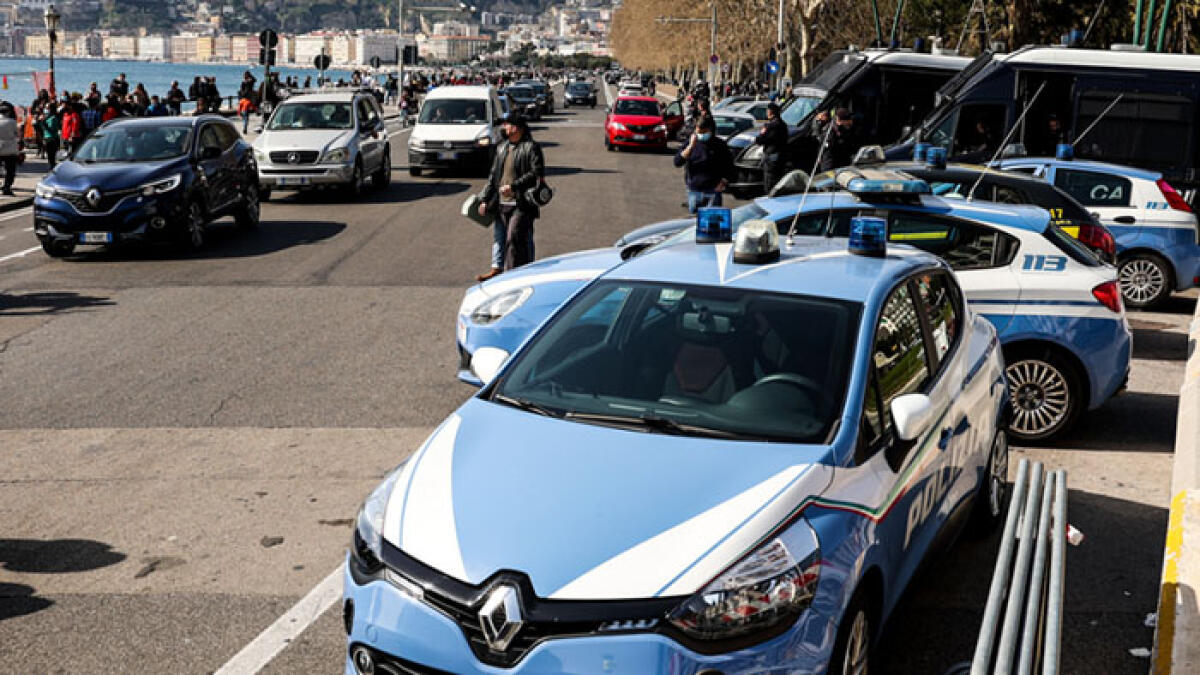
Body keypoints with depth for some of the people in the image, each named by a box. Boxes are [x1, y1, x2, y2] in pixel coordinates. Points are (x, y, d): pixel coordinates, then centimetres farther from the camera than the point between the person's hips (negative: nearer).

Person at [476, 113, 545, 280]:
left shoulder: (531, 147, -5)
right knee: (499, 236, 12)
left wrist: (513, 186, -21)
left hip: (521, 204, -7)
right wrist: (485, 199, 14)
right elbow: (493, 175, 21)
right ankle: (497, 268, 22)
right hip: (501, 203, 7)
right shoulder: (502, 148, 17)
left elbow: (537, 173, -15)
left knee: (515, 237, -9)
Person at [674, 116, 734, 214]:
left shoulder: (719, 145, 0)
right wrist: (690, 146, -16)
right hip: (694, 190, 2)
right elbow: (677, 162, -7)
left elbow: (729, 166, 8)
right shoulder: (691, 142, 5)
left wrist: (723, 182, -6)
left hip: (713, 191, -2)